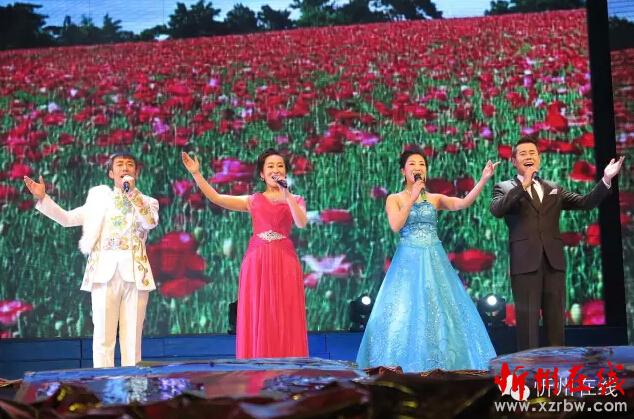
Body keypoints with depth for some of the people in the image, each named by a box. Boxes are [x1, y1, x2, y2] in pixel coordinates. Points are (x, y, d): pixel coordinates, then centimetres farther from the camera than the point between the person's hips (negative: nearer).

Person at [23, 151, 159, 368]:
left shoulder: (147, 202, 15)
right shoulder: (99, 196, 16)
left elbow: (151, 222, -7)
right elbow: (67, 218, 11)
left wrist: (132, 191, -7)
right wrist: (42, 197, 0)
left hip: (136, 273, 0)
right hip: (104, 271, 0)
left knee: (132, 337, 1)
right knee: (103, 336, -4)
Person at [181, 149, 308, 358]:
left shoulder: (295, 200, 12)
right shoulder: (253, 200, 13)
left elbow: (302, 223, -8)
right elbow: (216, 198, 5)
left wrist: (287, 196, -16)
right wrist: (196, 174, -1)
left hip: (284, 262, -1)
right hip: (257, 262, 1)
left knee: (286, 320, -2)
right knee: (257, 319, -1)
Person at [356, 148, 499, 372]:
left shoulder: (435, 199, 10)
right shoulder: (394, 199, 5)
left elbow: (464, 203, -7)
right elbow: (395, 226, -12)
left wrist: (483, 179, -19)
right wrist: (412, 199, -14)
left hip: (434, 260, 2)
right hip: (408, 261, -2)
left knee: (440, 311, -1)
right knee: (406, 312, -5)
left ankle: (439, 366, 7)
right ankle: (404, 368, 1)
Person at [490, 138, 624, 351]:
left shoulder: (554, 189, 21)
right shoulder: (505, 188, 8)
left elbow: (586, 202, 13)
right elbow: (497, 210, -13)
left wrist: (606, 180, 1)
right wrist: (523, 185, -19)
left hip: (553, 261, 4)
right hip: (525, 261, -4)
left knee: (556, 318, 4)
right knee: (528, 318, -5)